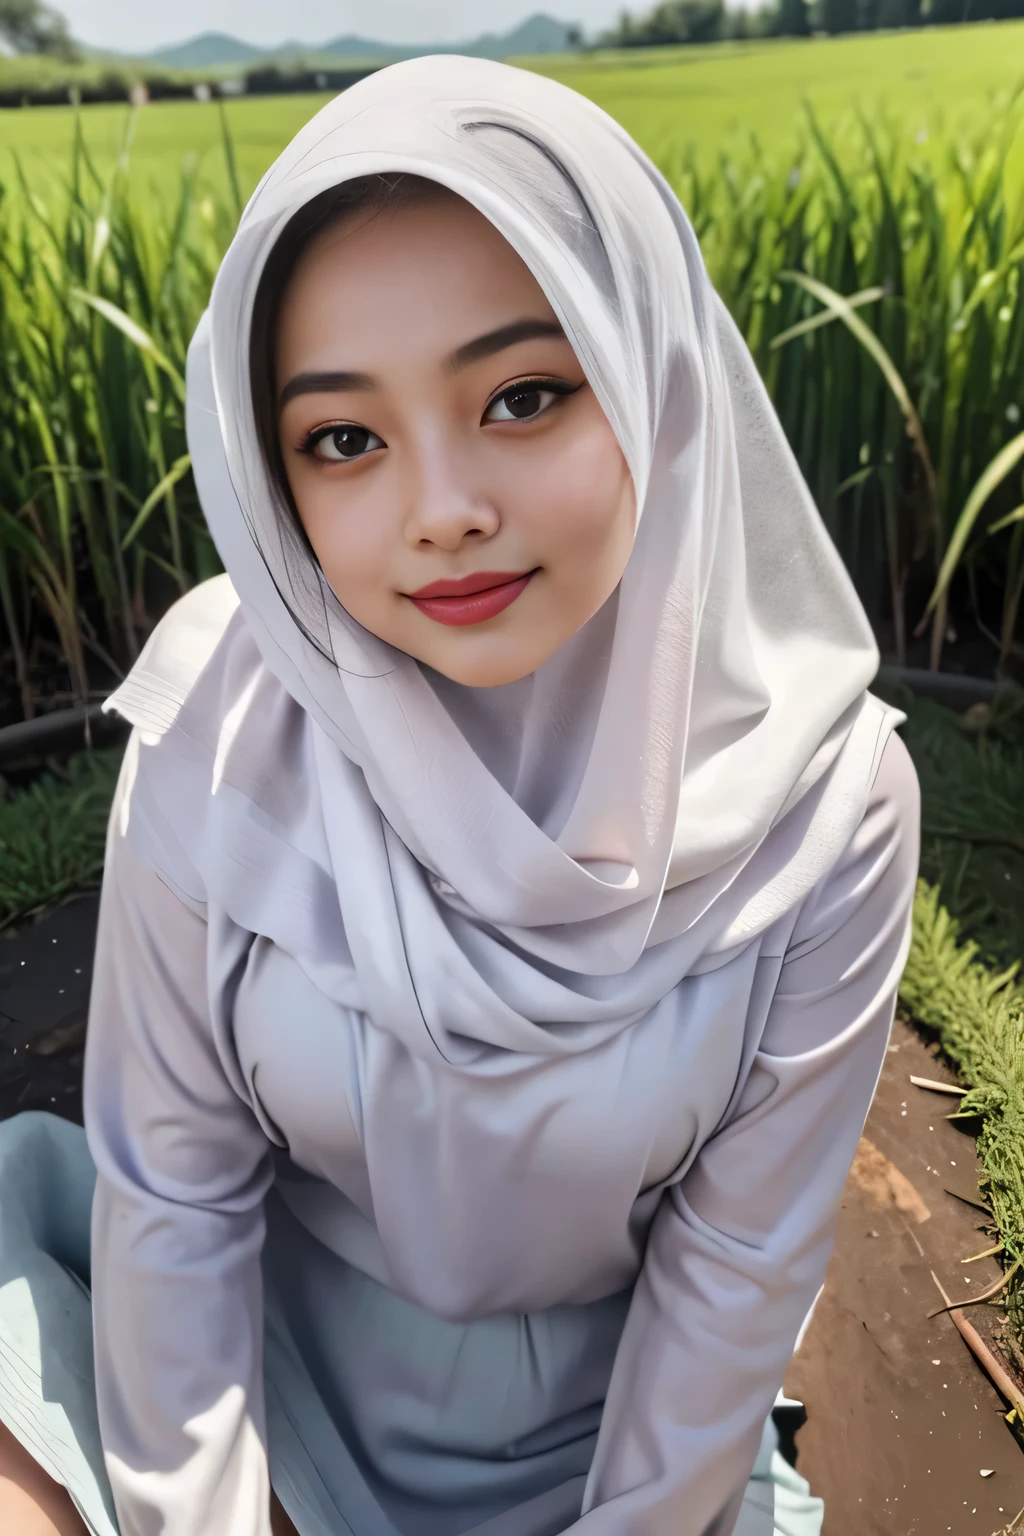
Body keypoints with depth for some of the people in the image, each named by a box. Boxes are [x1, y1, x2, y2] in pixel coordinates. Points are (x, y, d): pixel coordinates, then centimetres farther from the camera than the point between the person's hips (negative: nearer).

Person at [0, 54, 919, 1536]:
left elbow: (741, 1267, -14)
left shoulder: (824, 800, -25)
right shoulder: (215, 732, -25)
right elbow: (172, 1186, -15)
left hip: (611, 1400, 0)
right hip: (273, 1347, 1)